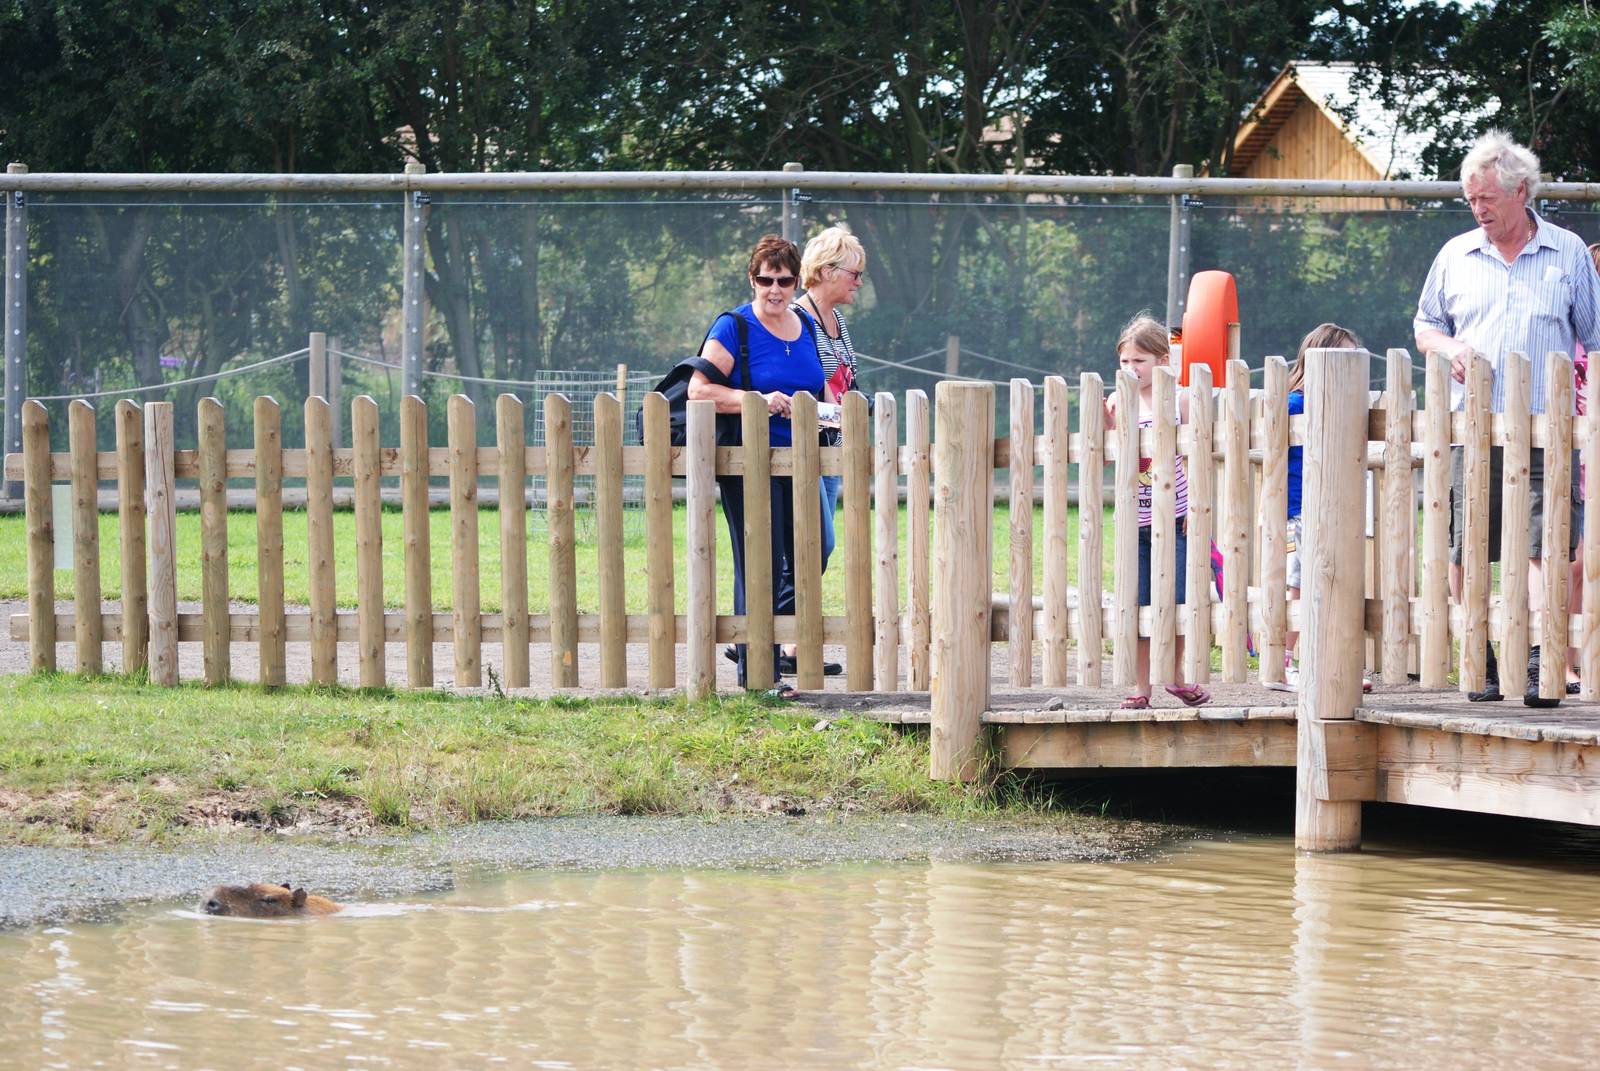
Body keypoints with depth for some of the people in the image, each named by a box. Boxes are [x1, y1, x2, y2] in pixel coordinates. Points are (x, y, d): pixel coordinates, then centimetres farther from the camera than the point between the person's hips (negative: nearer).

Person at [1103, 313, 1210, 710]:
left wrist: (1195, 506, -5)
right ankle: (1141, 688, 10)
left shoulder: (1179, 401, -2)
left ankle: (1176, 677, 22)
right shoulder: (1120, 404, 1)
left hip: (1174, 517, -1)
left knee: (1178, 599, 3)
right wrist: (1108, 424, -18)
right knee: (1138, 605, 2)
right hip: (1134, 520, 1)